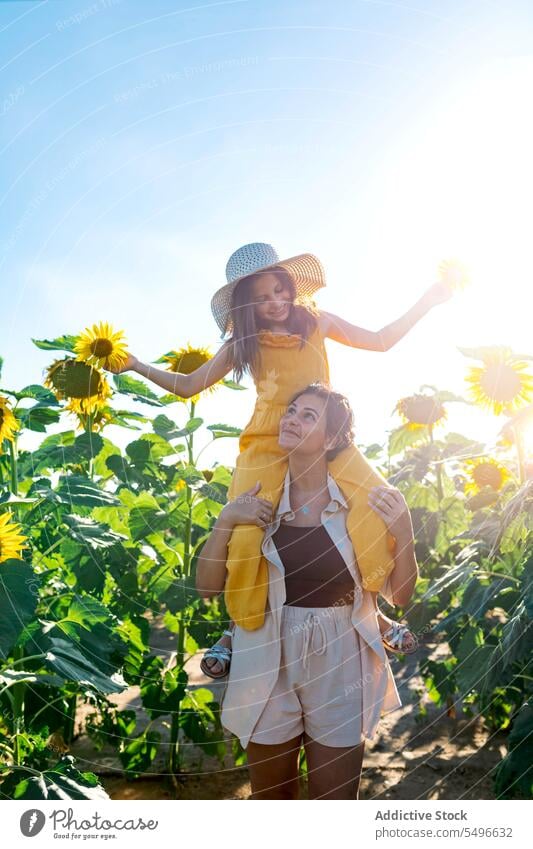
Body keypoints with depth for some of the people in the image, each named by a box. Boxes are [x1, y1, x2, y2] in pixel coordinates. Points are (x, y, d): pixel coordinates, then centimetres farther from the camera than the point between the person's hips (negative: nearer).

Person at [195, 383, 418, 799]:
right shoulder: (258, 501, -1)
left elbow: (400, 595, -2)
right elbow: (207, 586, -1)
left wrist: (403, 530, -18)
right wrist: (226, 521, -14)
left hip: (339, 664, -1)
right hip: (269, 665, 2)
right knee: (270, 796, 18)